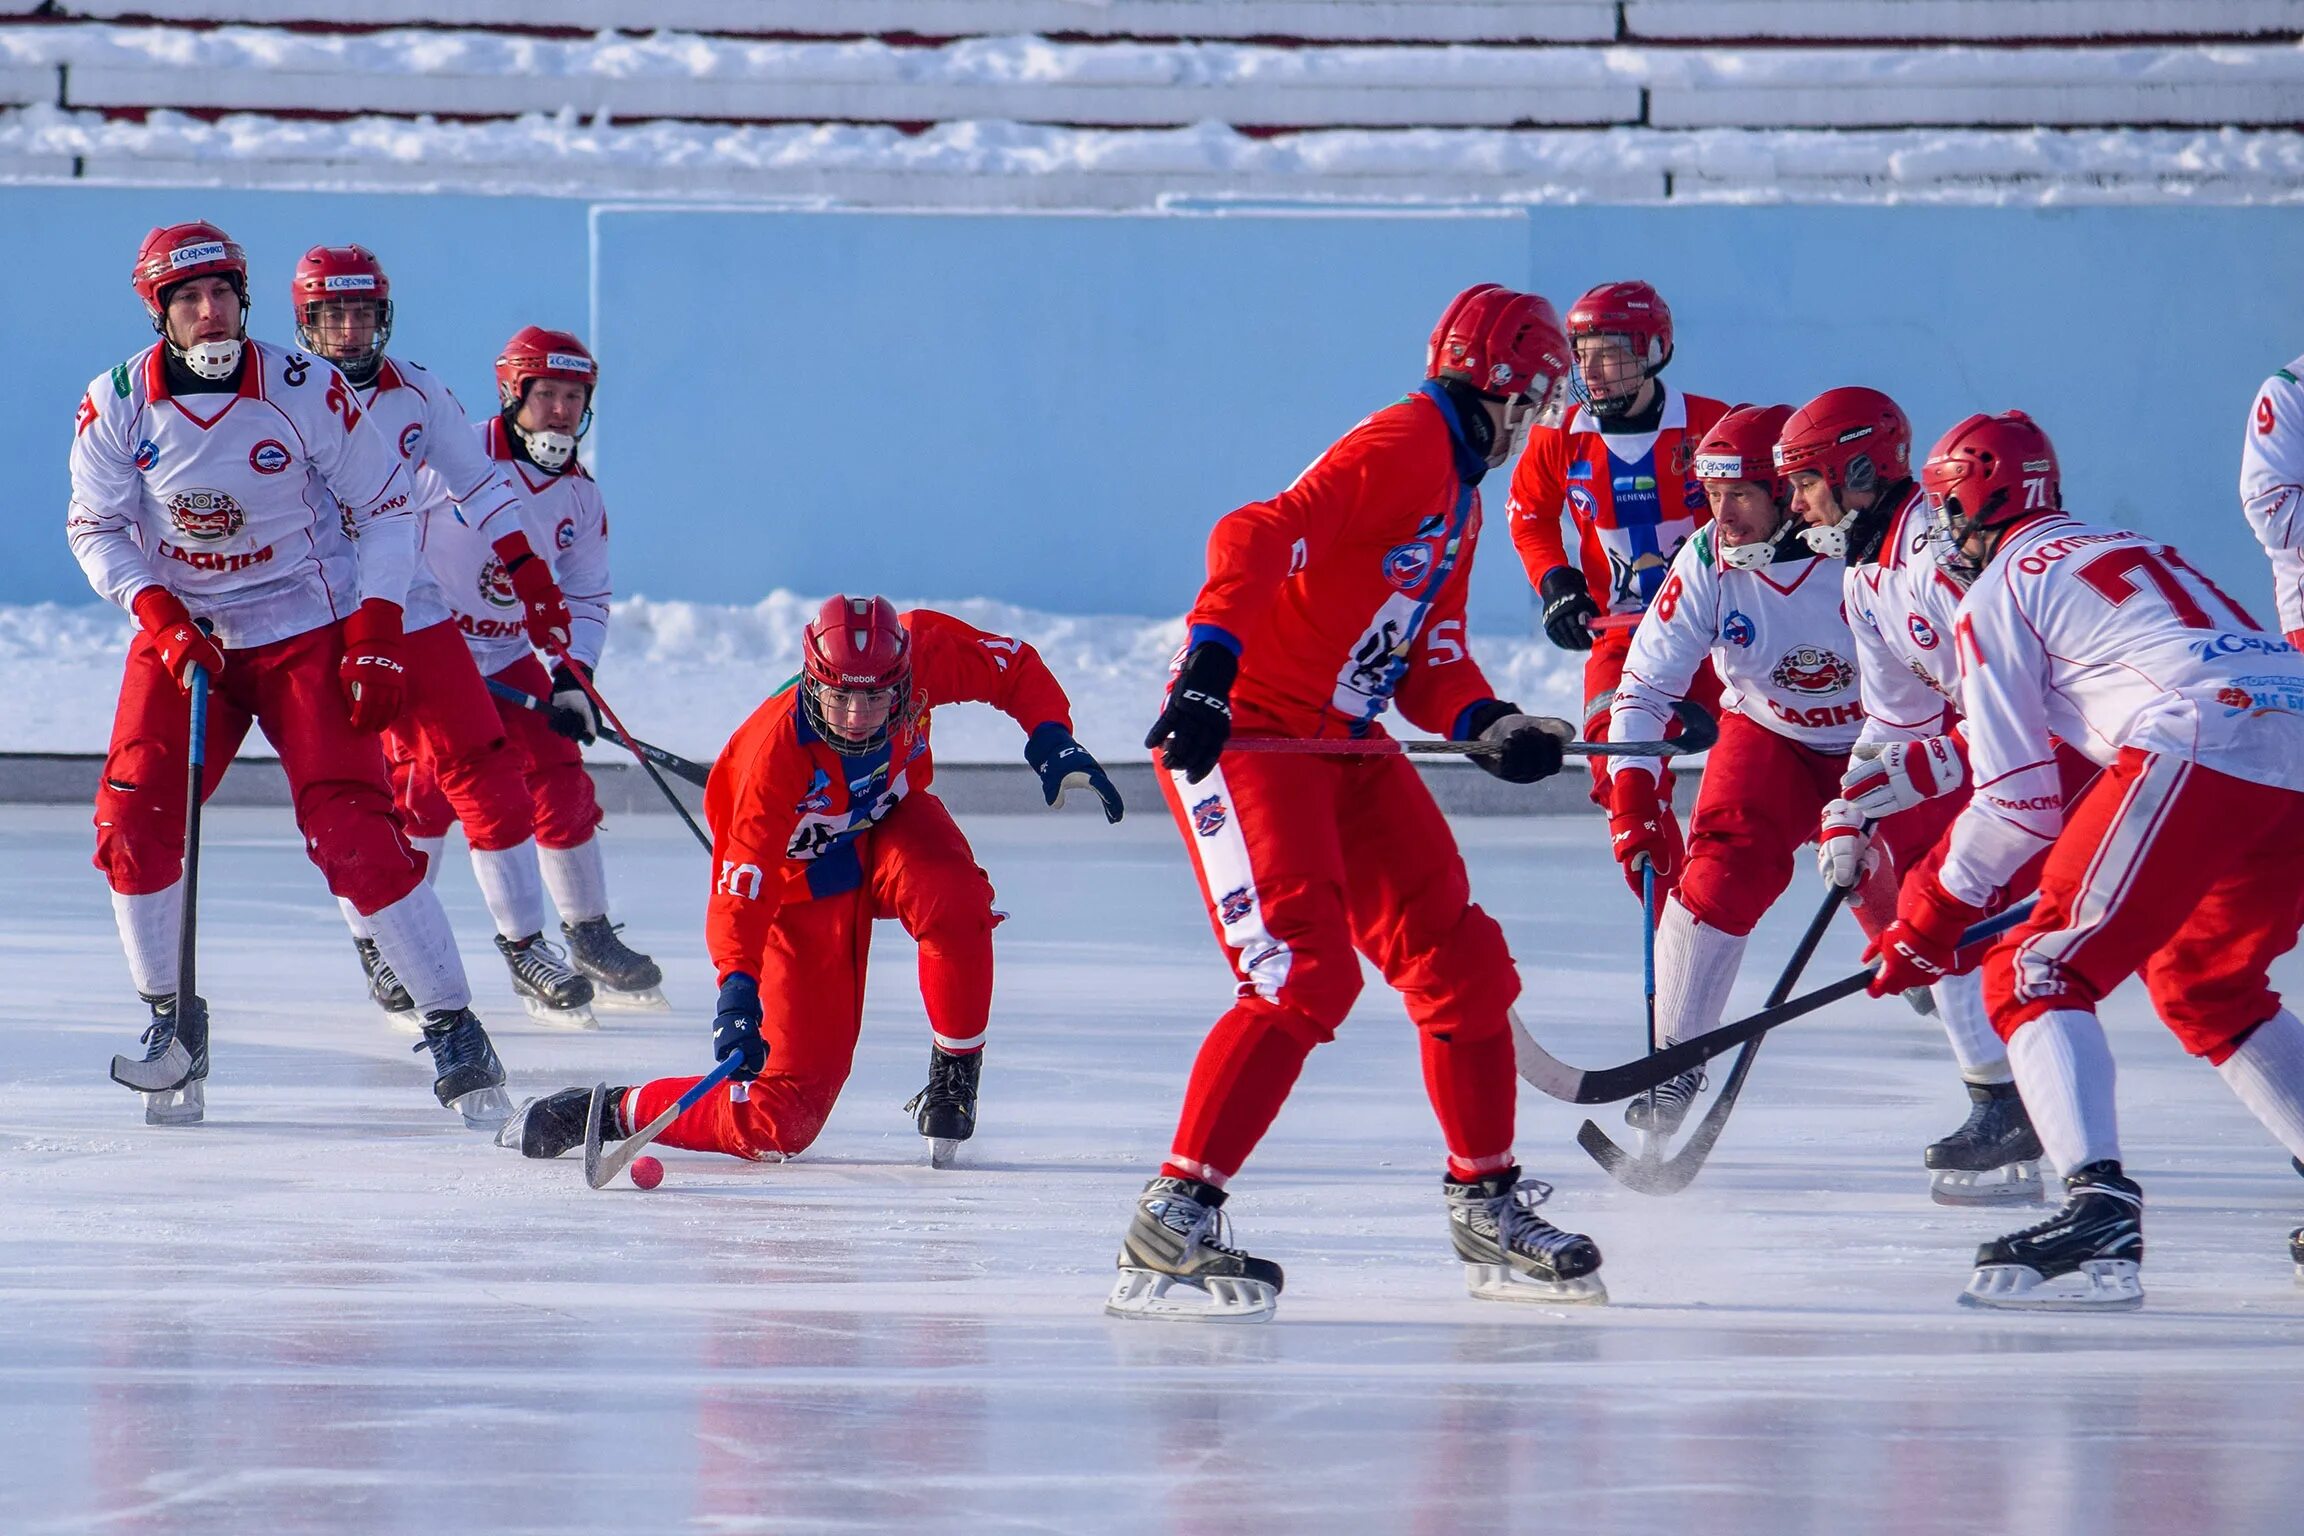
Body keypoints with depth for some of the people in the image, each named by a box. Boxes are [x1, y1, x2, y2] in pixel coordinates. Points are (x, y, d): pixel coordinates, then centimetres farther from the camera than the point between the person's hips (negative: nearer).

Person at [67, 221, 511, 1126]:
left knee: (353, 835, -14)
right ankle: (172, 1020, 6)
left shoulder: (308, 392, -12)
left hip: (304, 632, -3)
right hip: (182, 633, 3)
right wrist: (160, 620, -15)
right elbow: (97, 530, 0)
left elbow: (386, 509, -4)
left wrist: (377, 636, -13)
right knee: (133, 817, -12)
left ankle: (453, 1028, -8)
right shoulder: (117, 404, -7)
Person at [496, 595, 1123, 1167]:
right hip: (802, 887, -4)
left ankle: (955, 1074, -14)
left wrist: (1052, 738, -24)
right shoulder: (776, 747, -35)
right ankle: (615, 1112, 9)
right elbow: (743, 874, -36)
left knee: (954, 901, -37)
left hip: (889, 826, 4)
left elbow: (1016, 668, -7)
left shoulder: (926, 651, -26)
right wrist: (737, 983, -48)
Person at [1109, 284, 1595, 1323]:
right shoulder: (1405, 447, -14)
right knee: (1305, 974, -21)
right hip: (1240, 731, -10)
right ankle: (1170, 1224, -21)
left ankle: (1488, 1207, 23)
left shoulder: (1461, 496, 19)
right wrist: (1211, 663, -41)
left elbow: (1430, 658, 19)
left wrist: (1487, 726, -2)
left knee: (1461, 962, 10)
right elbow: (1262, 537, -28)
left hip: (1344, 743, 10)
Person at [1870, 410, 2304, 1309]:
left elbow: (2017, 797, 8)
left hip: (2202, 753, -8)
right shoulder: (2129, 553, 35)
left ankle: (2098, 1207, -26)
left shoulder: (1997, 594, 11)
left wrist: (1938, 917, 20)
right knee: (2202, 983, 27)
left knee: (2037, 976, -4)